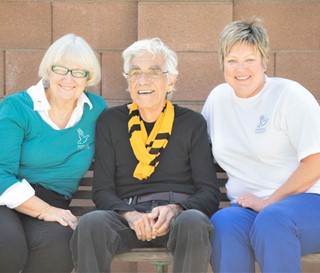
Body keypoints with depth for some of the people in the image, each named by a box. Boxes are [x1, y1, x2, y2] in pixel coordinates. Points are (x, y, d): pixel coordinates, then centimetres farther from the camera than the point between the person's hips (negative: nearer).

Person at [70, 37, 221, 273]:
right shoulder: (110, 121, 14)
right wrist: (130, 215, -15)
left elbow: (209, 192, 6)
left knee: (194, 222, -36)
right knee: (91, 223, -33)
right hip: (127, 215, 1)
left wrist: (175, 209, -16)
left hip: (179, 214, 0)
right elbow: (102, 190, 7)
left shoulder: (192, 123, 12)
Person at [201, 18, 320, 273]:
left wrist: (269, 202, -12)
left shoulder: (290, 95, -4)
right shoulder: (218, 97, 13)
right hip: (246, 206, 4)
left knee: (271, 219, -38)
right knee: (223, 222, -31)